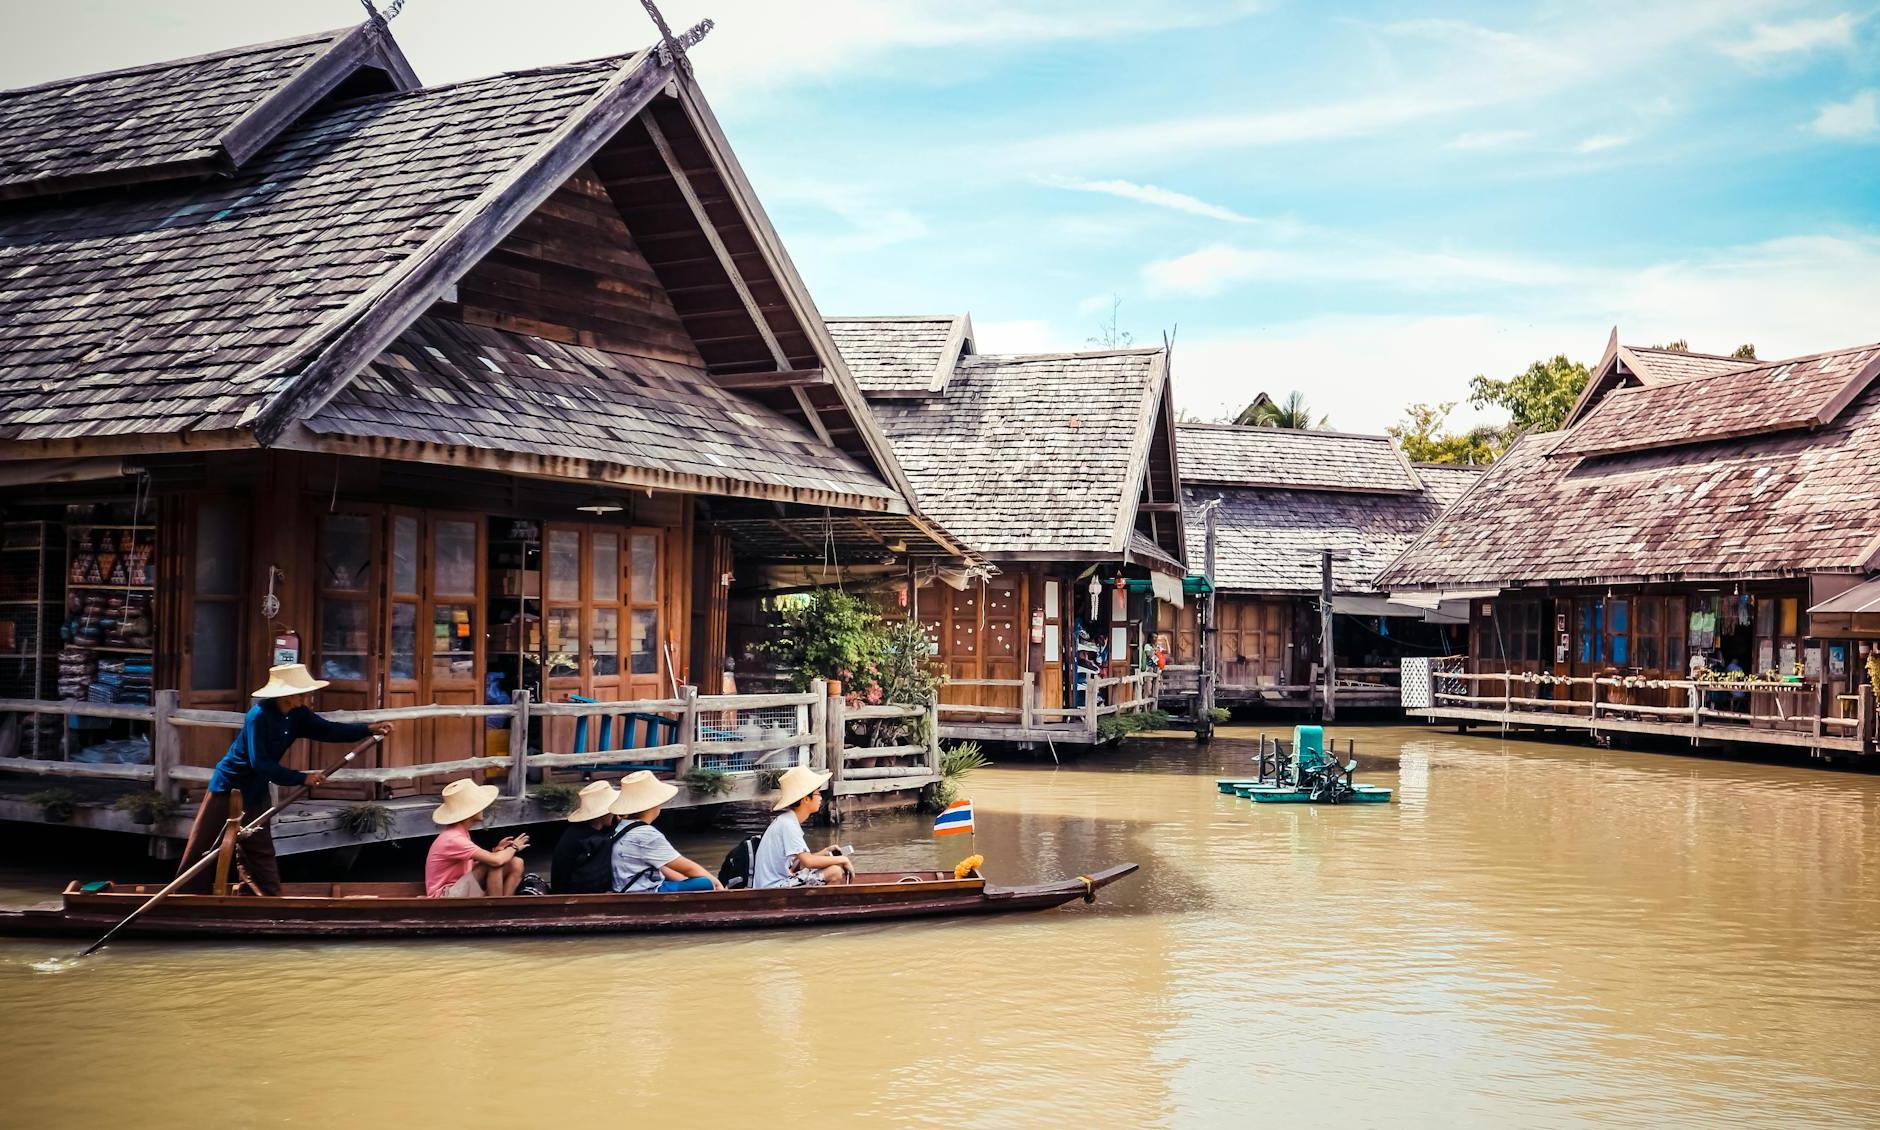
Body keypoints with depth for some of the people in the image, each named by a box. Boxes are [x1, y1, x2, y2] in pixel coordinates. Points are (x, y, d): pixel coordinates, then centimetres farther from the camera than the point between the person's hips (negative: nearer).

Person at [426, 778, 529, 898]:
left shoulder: (461, 833, 9)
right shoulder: (453, 839, -23)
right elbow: (495, 860, -29)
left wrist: (497, 850, -2)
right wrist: (513, 847, -8)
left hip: (464, 889, 9)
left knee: (516, 863, -3)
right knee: (494, 864, -27)